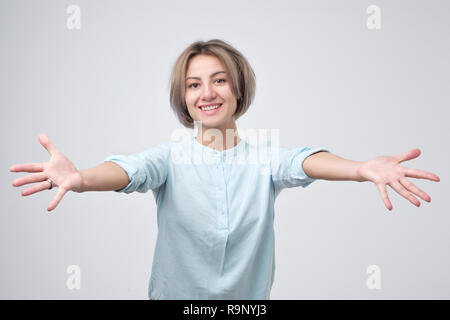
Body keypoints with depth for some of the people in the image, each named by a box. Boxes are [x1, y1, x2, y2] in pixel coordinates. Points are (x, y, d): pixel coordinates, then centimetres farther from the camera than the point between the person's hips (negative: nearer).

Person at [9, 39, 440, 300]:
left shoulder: (265, 158, -7)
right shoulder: (170, 158, -10)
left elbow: (304, 161, -26)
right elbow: (133, 169, -29)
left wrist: (363, 168, -48)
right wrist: (81, 178, -52)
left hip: (250, 298, 1)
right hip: (176, 295, 0)